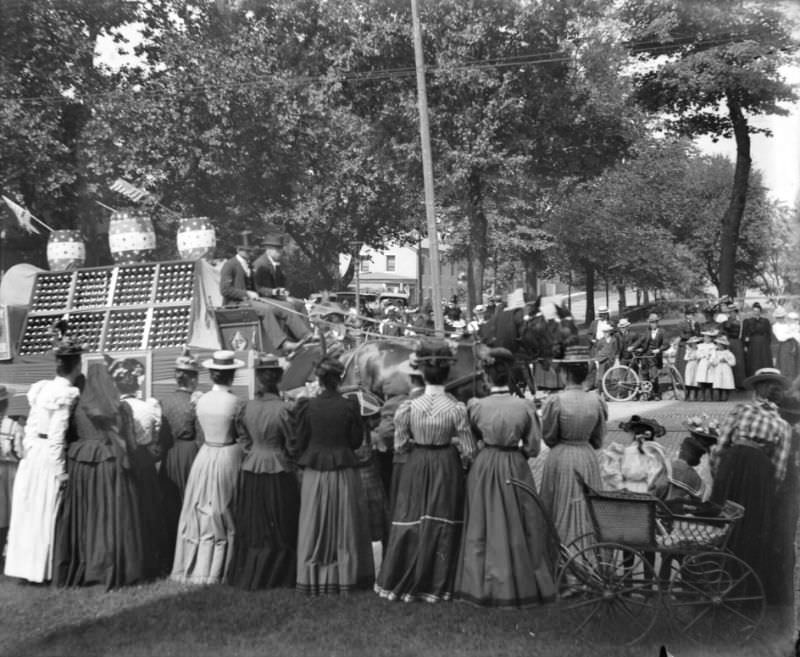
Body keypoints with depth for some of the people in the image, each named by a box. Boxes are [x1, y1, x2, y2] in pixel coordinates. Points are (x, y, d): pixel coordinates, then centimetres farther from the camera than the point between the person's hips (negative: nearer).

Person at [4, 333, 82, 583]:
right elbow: (57, 435, -18)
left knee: (29, 510, 14)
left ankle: (25, 562, 25)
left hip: (33, 453, 8)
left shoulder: (43, 388, 8)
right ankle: (41, 567, 11)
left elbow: (30, 426, 11)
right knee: (46, 512, 2)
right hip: (49, 456, -8)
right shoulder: (66, 393, -16)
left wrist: (28, 450, 17)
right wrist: (60, 470, -14)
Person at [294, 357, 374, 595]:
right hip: (344, 473, -1)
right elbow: (356, 441, -3)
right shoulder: (349, 406, -10)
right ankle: (347, 575, 18)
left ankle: (313, 578, 17)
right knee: (346, 524, 12)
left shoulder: (307, 406, -8)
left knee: (315, 526, 11)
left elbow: (300, 443, -3)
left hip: (314, 473, 1)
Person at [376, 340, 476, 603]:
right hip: (447, 467, -1)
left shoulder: (408, 406, -11)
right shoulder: (456, 408, -14)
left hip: (416, 466, 1)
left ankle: (401, 582, 24)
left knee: (412, 523, 13)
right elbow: (468, 451, -9)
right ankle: (437, 584, 21)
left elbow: (400, 446, -3)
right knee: (442, 523, 11)